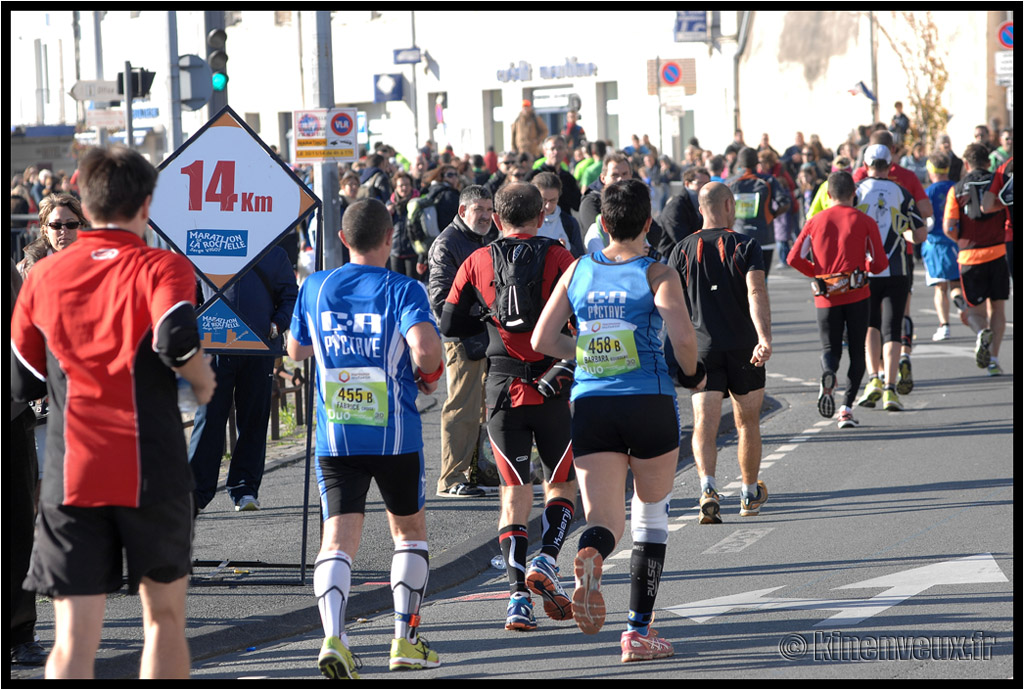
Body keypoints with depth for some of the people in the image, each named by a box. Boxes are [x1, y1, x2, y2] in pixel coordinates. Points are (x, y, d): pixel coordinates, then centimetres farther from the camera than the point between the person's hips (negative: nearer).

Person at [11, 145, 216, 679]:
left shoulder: (44, 276, 8)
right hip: (154, 475, -2)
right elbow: (176, 340, -23)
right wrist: (205, 384, -4)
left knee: (73, 641, -3)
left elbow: (22, 384, 12)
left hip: (70, 478, 2)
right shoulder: (163, 269, -3)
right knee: (165, 616, 16)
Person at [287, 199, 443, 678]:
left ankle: (333, 635, -25)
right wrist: (427, 373, -3)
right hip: (395, 435, -2)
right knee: (409, 530, 18)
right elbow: (425, 346, -24)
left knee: (338, 537, -3)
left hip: (334, 436, 2)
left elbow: (295, 349, 18)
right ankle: (405, 640, 18)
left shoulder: (315, 288, 4)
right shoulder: (403, 291, -8)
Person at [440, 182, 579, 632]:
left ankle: (518, 594, -4)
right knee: (561, 483, 15)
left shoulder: (478, 262, 3)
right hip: (552, 387, -2)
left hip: (502, 388, 2)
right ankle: (546, 560, -8)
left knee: (515, 491, 8)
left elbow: (449, 324, 4)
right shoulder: (557, 257, -3)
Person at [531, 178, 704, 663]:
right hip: (649, 403, -2)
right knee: (651, 516, 14)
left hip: (590, 405, 2)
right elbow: (682, 336, -19)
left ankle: (590, 557, -38)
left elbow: (542, 340, 6)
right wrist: (691, 373, 1)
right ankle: (639, 631, 13)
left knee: (604, 520, 0)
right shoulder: (656, 274, -4)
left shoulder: (578, 270, 7)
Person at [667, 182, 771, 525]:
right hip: (744, 348, 0)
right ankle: (750, 494, 30)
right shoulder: (746, 246, -3)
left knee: (704, 425, -6)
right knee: (748, 422, 17)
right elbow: (757, 293, -18)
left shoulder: (683, 250, 3)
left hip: (702, 347, 0)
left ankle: (708, 487, -31)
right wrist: (765, 338, -29)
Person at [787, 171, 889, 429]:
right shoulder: (864, 222, -1)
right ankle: (847, 406, -1)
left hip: (826, 298, 1)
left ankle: (828, 374, -27)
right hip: (857, 294, -1)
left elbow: (794, 258, -1)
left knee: (830, 348, 9)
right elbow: (880, 263, -4)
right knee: (857, 350, 10)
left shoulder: (816, 221, 4)